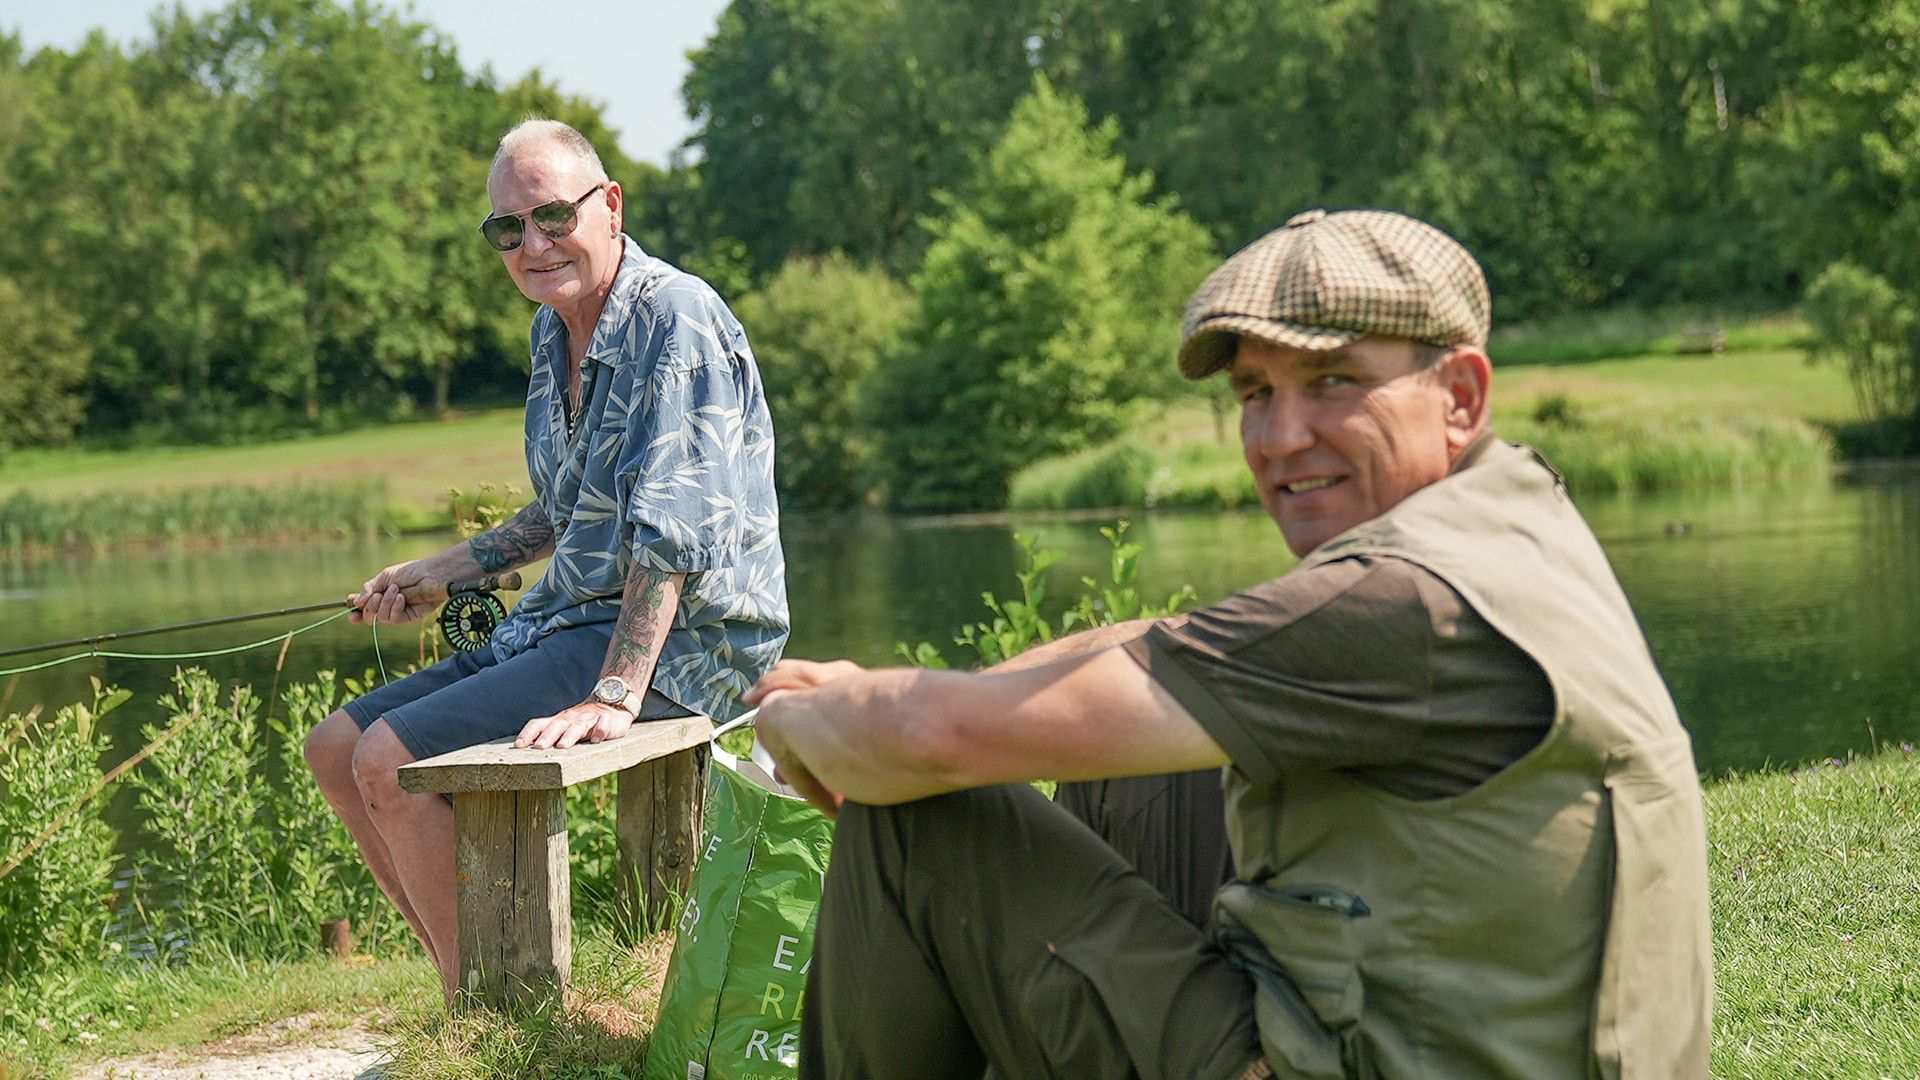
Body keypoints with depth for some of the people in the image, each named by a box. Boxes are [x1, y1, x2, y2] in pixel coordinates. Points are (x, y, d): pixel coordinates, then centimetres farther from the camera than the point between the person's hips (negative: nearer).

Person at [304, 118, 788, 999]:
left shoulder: (675, 318, -18)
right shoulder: (553, 327, 12)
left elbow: (671, 529, -26)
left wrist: (614, 696, -32)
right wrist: (447, 571, 22)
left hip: (680, 640, -10)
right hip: (569, 621, 10)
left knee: (391, 760, -20)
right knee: (337, 748, 7)